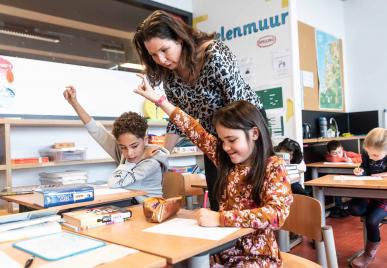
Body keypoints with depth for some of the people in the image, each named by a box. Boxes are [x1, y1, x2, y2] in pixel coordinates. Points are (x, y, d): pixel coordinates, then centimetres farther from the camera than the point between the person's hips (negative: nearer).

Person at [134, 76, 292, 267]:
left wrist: (219, 218, -28)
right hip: (223, 252, 5)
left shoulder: (273, 167, -10)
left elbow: (276, 213, -23)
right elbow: (196, 133, 6)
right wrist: (158, 99, 8)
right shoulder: (227, 161, 4)